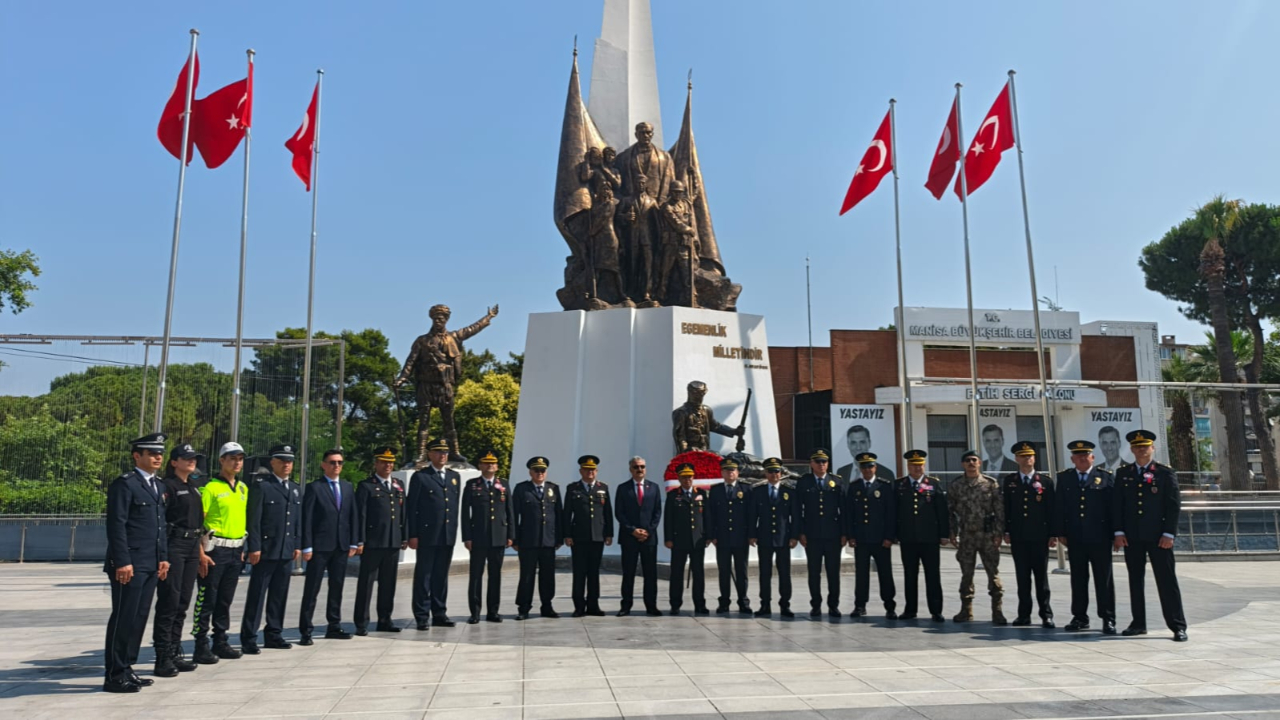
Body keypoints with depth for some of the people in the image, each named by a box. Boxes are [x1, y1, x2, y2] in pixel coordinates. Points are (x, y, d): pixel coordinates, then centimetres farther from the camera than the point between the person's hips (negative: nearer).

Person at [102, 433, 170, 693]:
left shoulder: (158, 486, 17)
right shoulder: (124, 484, -9)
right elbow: (116, 525, -15)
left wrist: (163, 557, 13)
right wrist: (123, 562, -19)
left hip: (151, 565, 8)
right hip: (130, 564, -8)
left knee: (139, 618, 11)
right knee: (123, 618, -3)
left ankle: (126, 669, 20)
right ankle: (114, 676, 5)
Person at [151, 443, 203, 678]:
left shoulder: (196, 486, 16)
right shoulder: (167, 486, -7)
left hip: (193, 546, 8)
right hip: (174, 544, -8)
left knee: (183, 602, 11)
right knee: (169, 602, -5)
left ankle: (175, 653, 18)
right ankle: (163, 658, 1)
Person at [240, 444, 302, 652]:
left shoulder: (296, 489, 15)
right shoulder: (261, 486, -5)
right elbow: (254, 519, -10)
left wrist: (298, 545, 9)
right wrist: (254, 547, -14)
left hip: (287, 551, 6)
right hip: (266, 550, -6)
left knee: (279, 595, 11)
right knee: (257, 595, 0)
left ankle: (274, 635, 20)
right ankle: (249, 638, 7)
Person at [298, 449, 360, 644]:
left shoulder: (348, 487, 12)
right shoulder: (314, 487, -4)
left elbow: (353, 516, 12)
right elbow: (307, 518, -7)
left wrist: (354, 542, 6)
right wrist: (307, 546, -12)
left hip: (341, 546, 5)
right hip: (320, 546, -5)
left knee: (337, 587, 12)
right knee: (312, 589, 0)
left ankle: (334, 626, 22)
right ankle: (305, 631, 6)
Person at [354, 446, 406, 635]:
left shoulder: (398, 485, 16)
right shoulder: (366, 486, -2)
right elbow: (360, 515, -6)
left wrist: (405, 536, 11)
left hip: (394, 542, 5)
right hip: (373, 542, -5)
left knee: (388, 583, 11)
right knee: (366, 583, 1)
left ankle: (384, 620, 21)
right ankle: (362, 623, 7)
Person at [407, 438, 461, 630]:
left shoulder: (455, 476, 13)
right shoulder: (420, 477, -2)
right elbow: (411, 508, -4)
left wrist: (454, 530, 11)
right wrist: (412, 535, -10)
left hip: (448, 535, 5)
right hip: (427, 534, -4)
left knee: (441, 576, 10)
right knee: (423, 576, 1)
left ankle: (439, 614, 18)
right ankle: (422, 617, 8)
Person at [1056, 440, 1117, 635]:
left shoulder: (1105, 477, 3)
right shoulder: (1064, 478, 9)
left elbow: (1113, 507, 0)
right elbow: (1060, 507, 7)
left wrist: (1115, 534, -5)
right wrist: (1061, 532, 2)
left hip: (1100, 538, -2)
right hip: (1075, 538, 2)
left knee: (1104, 579, 3)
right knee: (1078, 580, 8)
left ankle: (1108, 619, 10)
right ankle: (1080, 617, 16)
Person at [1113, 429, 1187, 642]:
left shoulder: (1165, 472, 1)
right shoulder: (1123, 473, 9)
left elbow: (1174, 504, -3)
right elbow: (1117, 504, 7)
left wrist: (1169, 534, -9)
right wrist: (1119, 532, -1)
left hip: (1158, 536, -3)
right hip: (1132, 536, 3)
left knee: (1167, 581, -1)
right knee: (1135, 580, 9)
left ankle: (1178, 626, 5)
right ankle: (1138, 624, 17)